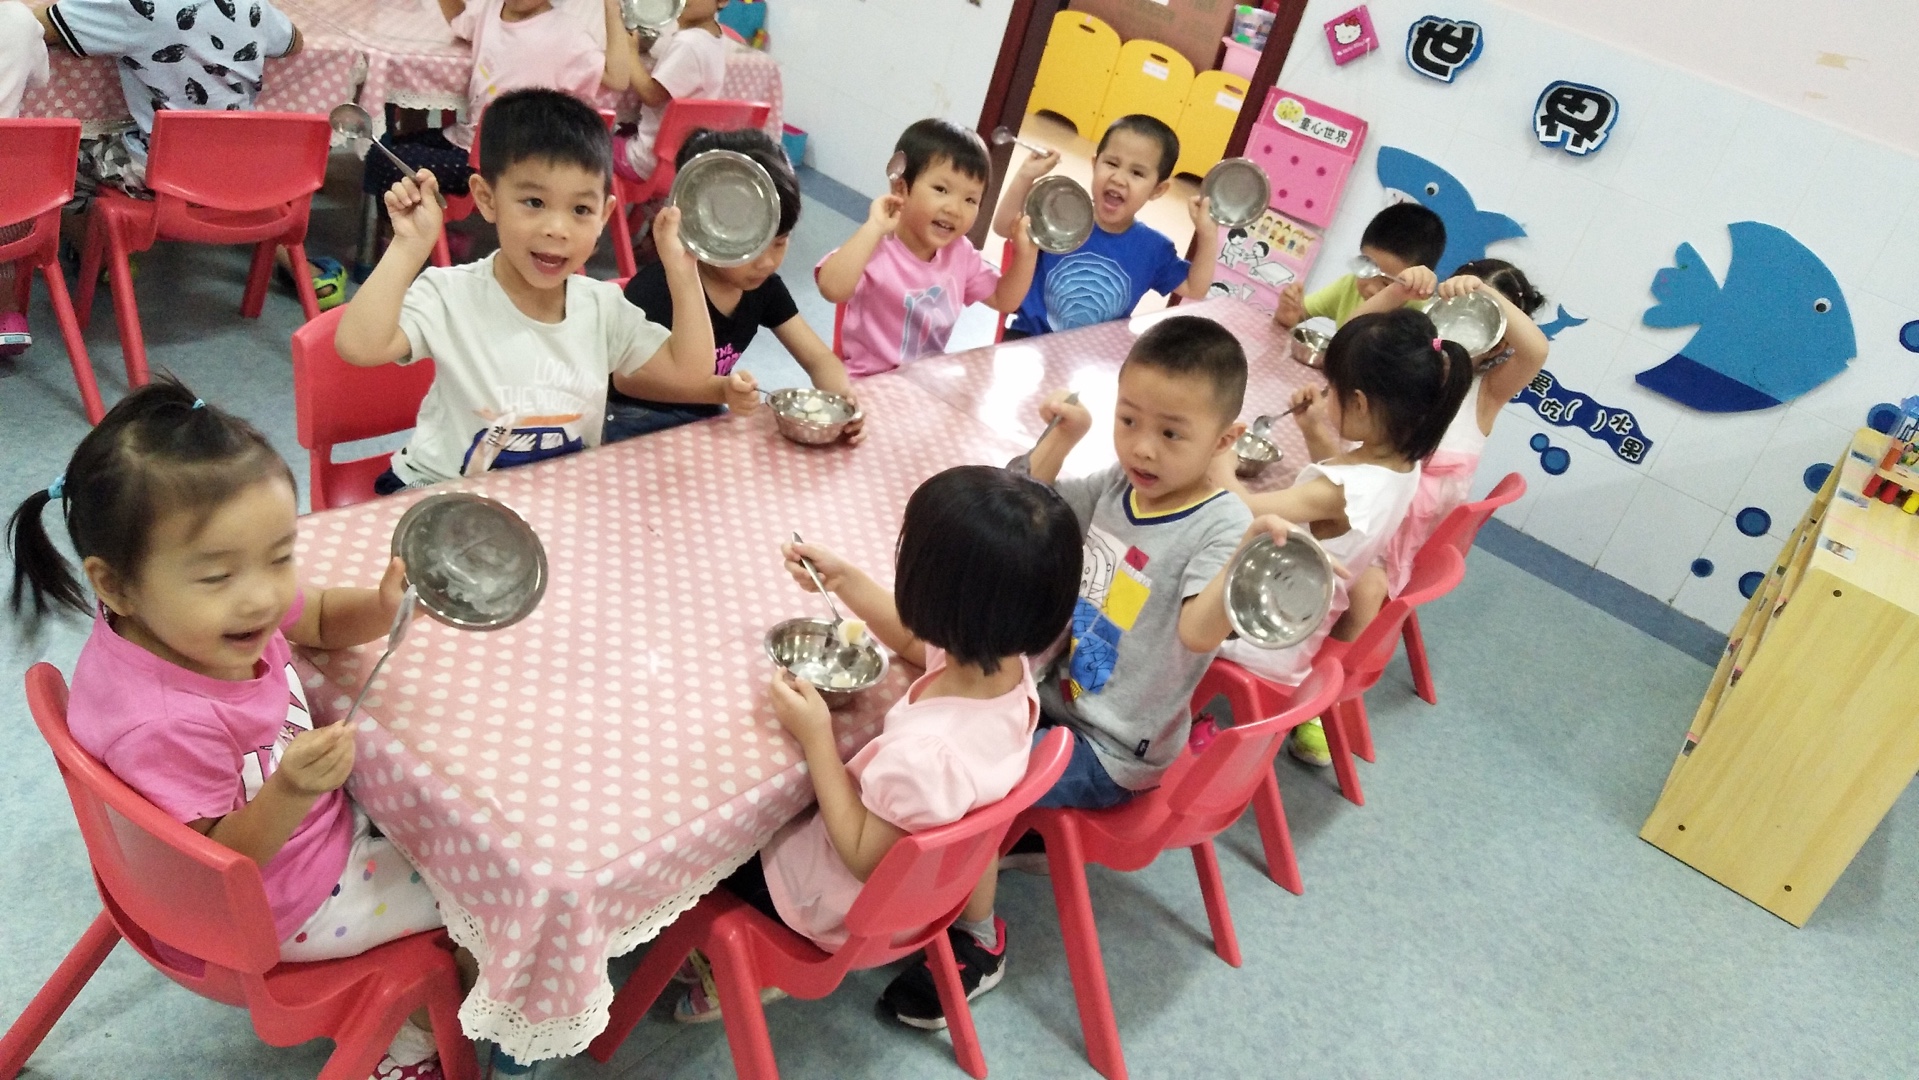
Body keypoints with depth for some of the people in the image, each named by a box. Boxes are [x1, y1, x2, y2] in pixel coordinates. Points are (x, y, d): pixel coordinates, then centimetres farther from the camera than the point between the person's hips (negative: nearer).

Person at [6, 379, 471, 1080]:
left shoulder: (225, 609, -19)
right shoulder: (164, 726, -39)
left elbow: (321, 619, 1)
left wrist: (380, 607, -21)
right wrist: (291, 793, -44)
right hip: (285, 908, -7)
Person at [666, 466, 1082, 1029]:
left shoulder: (926, 753, -44)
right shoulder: (1005, 660, -20)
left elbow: (864, 857, -25)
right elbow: (918, 642, 4)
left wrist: (816, 736, -24)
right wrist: (846, 581, -1)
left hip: (859, 903, -7)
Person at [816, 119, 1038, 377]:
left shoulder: (960, 253, 1)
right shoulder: (876, 250, -20)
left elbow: (1004, 301, 13)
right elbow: (832, 289, -39)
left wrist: (1025, 251, -2)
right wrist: (873, 228, -38)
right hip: (870, 384, -6)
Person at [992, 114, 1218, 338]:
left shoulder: (1154, 249, -3)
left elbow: (1195, 290, 3)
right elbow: (1004, 227, -4)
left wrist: (1207, 234, -9)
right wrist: (1025, 176, -17)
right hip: (1030, 337, -3)